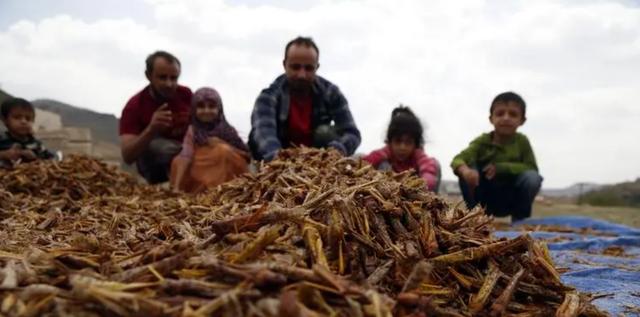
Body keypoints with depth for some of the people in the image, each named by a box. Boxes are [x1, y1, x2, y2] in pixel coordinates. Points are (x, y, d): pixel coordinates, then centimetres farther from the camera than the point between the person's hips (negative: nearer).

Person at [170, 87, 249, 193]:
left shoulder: (227, 130, 0)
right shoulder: (193, 131, -1)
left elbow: (245, 154, -4)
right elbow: (185, 157, -13)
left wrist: (222, 144, -17)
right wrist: (176, 187, -24)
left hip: (225, 171, -1)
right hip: (202, 174, 1)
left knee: (224, 150, -26)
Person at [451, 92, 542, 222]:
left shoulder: (522, 141, -7)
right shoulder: (482, 141, -12)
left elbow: (532, 168, -13)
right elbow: (458, 160, -27)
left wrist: (500, 167, -25)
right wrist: (465, 170, -52)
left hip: (511, 199, 1)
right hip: (486, 199, 0)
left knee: (532, 177, -27)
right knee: (469, 168, -26)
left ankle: (520, 220, -5)